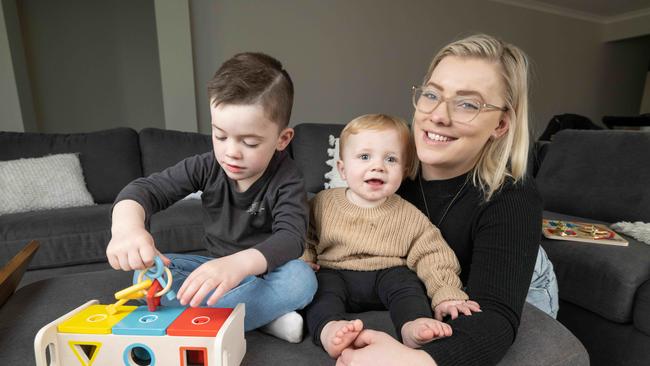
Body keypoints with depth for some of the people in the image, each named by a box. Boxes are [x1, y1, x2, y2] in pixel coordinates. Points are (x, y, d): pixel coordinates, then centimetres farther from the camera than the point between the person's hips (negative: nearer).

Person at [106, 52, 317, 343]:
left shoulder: (286, 179, -20)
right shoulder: (207, 167, -10)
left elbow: (291, 237, -34)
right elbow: (146, 189, -15)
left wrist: (238, 264, -54)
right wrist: (127, 227, -39)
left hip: (265, 269, -4)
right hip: (217, 267, 5)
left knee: (301, 278, -35)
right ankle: (264, 312, -23)